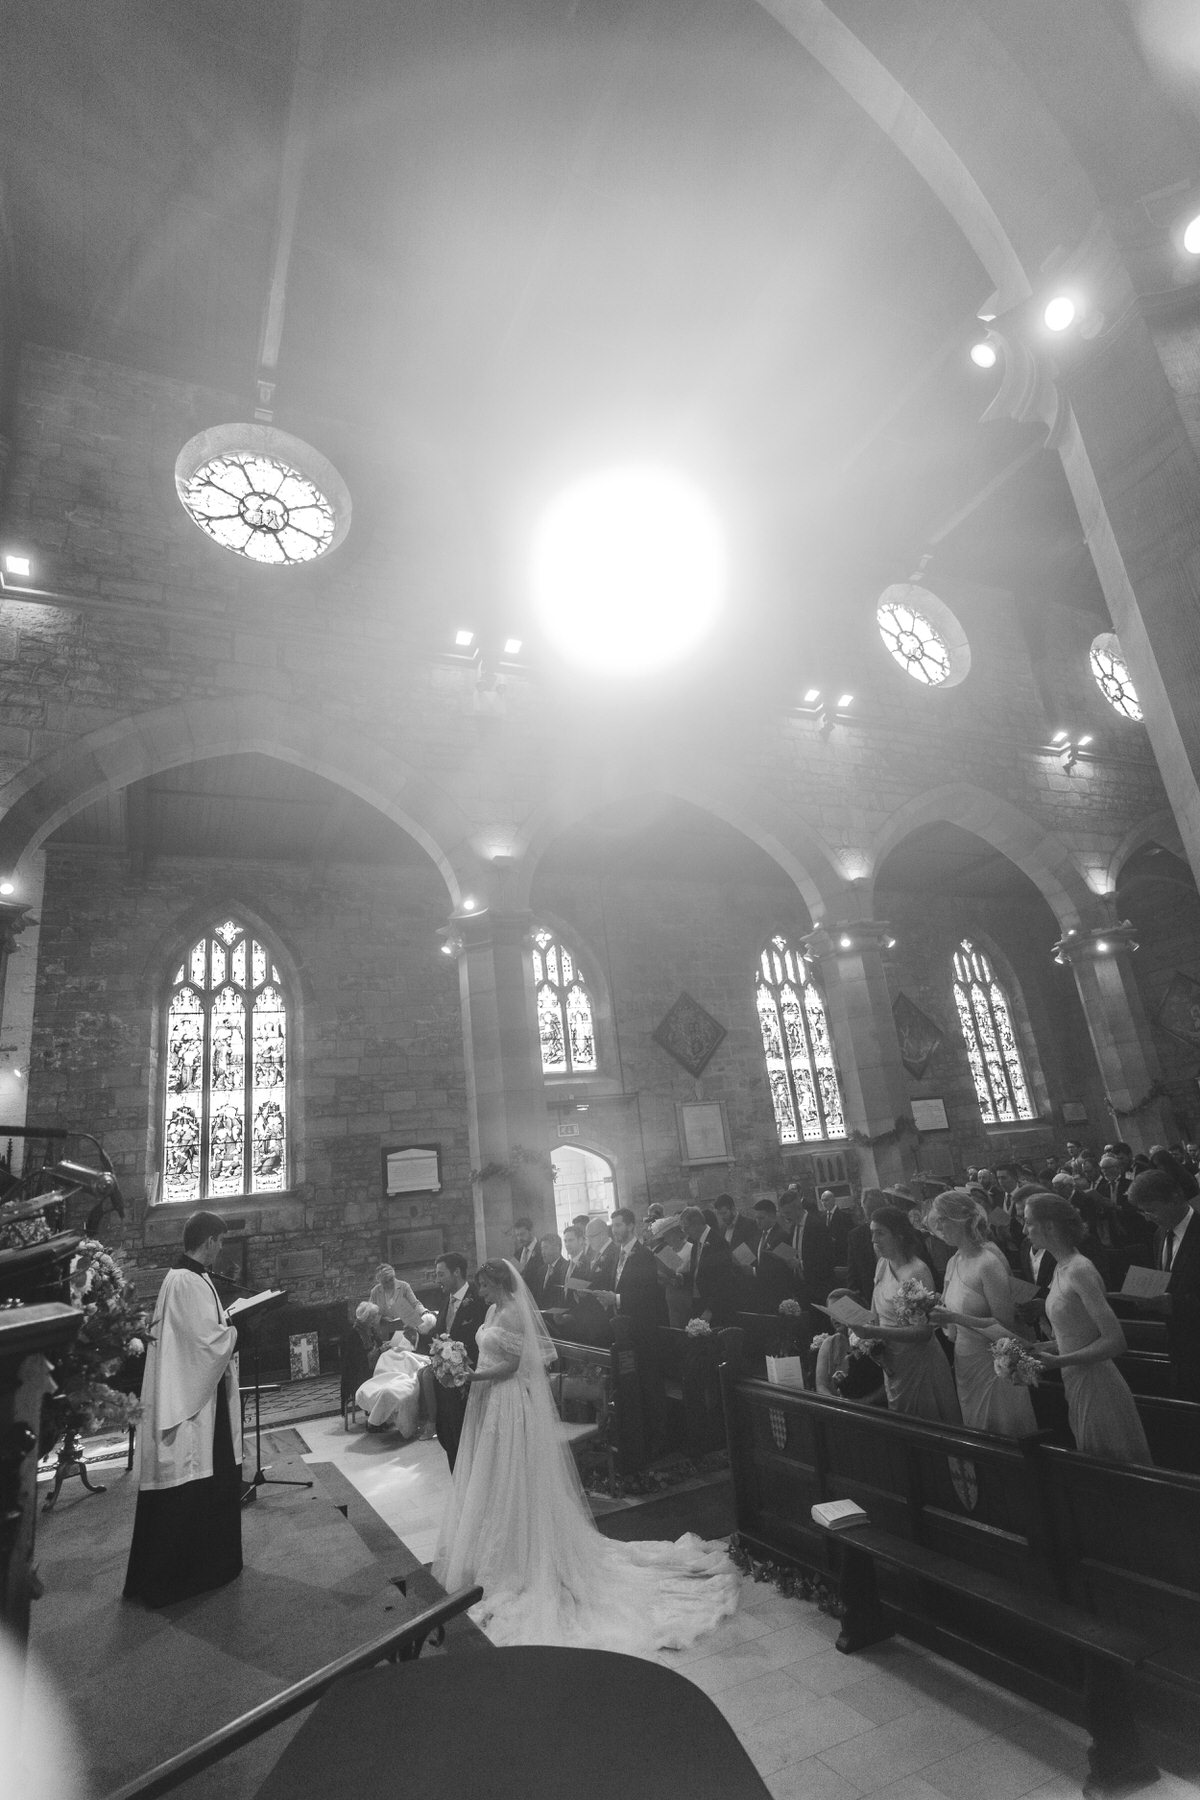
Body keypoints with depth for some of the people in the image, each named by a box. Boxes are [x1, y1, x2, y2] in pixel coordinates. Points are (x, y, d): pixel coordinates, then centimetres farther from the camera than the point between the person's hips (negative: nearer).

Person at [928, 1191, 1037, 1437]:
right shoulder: (954, 1262, 4)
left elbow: (1004, 1322, -20)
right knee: (977, 1438, 20)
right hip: (965, 1359, 7)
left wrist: (955, 1318, -26)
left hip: (993, 1364, -7)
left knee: (1002, 1437, 9)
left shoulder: (989, 1262, -21)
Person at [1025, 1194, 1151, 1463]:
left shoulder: (1080, 1270, -22)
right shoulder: (1061, 1268, 5)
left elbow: (1115, 1341, -23)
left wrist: (1059, 1361, -25)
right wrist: (1047, 1348, 5)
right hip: (1075, 1384, 8)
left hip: (1096, 1387, -8)